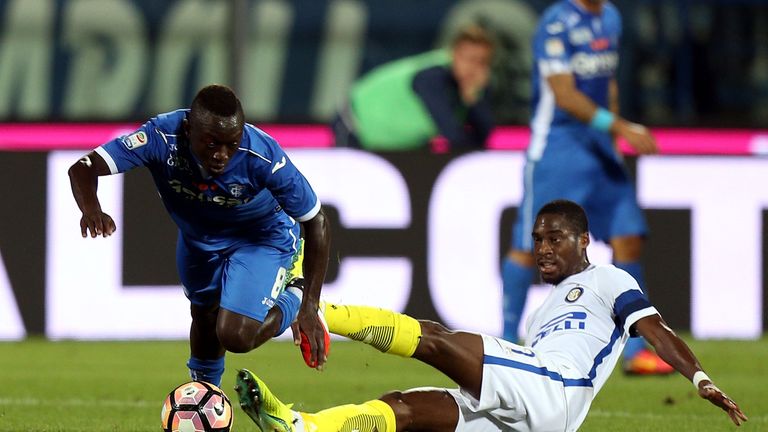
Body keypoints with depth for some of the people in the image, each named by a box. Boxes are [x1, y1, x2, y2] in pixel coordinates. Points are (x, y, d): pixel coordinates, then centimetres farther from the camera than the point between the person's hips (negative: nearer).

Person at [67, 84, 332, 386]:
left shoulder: (263, 156, -39)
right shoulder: (163, 137, -36)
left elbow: (316, 223, -25)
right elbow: (83, 168, -40)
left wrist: (308, 308, -24)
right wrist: (91, 209, -63)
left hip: (263, 239, -3)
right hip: (196, 237, 3)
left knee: (235, 337, -17)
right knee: (204, 318, 23)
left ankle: (293, 299, 15)